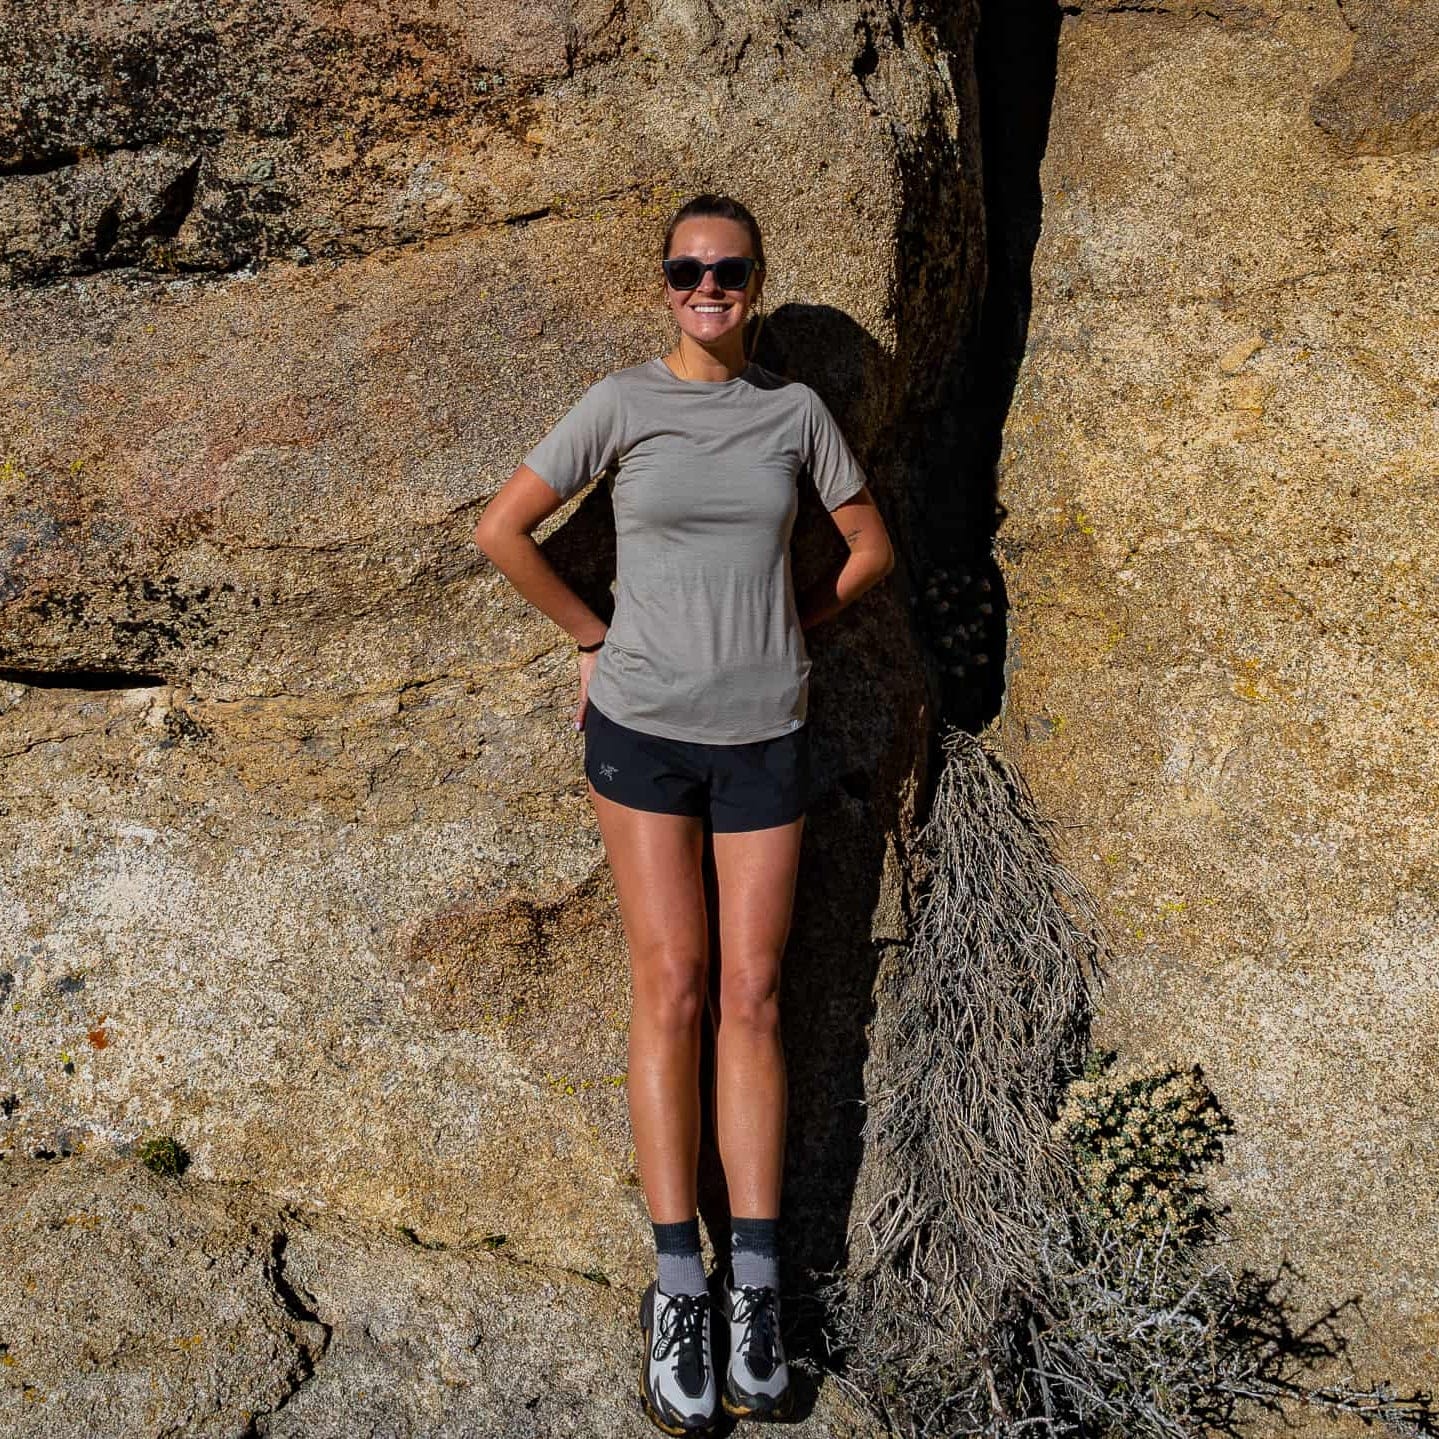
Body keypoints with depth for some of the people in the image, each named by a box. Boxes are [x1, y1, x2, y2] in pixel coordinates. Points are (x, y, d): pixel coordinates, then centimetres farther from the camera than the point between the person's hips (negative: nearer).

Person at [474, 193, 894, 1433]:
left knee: (752, 996, 1)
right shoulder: (622, 403, 0)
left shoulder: (796, 409, 6)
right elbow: (501, 530, 2)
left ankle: (756, 1286, 8)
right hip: (641, 726, -1)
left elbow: (872, 548, 16)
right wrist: (595, 636, 3)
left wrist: (791, 627, 9)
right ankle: (678, 1287, 5)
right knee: (672, 989, -2)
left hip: (765, 734, 2)